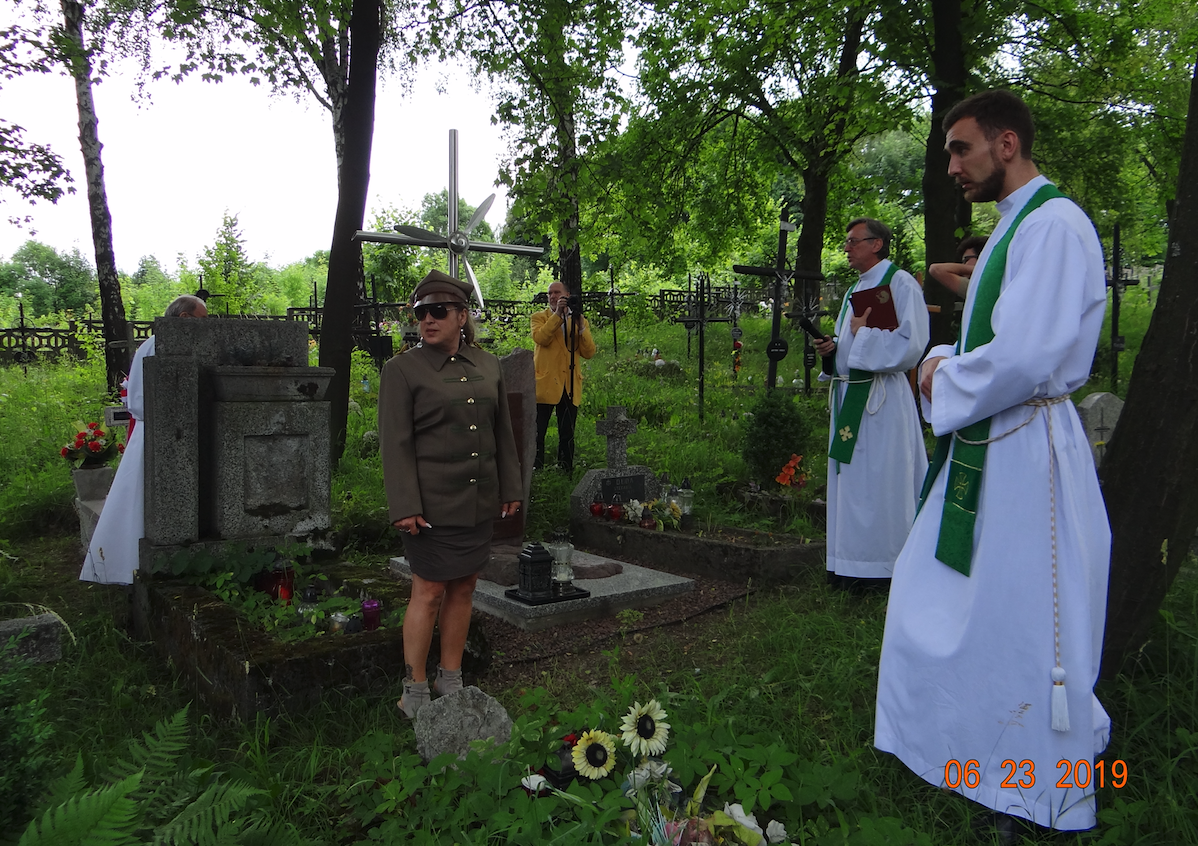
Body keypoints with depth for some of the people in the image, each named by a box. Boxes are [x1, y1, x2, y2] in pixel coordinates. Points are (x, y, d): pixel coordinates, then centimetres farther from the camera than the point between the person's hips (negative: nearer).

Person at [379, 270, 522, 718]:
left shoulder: (488, 366, 9)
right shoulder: (402, 370, -5)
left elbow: (502, 432, 15)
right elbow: (395, 442, -9)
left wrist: (510, 488, 14)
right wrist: (404, 506, -15)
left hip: (478, 502, 5)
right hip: (432, 504, -5)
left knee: (464, 588, 12)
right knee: (429, 592, 0)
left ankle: (451, 680, 27)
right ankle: (414, 691, 15)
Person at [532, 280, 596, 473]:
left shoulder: (579, 321, 14)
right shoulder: (539, 318, 7)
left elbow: (588, 352, 2)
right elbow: (540, 338, -16)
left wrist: (581, 327, -9)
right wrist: (557, 314, -18)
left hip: (570, 386, 3)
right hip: (545, 384, -2)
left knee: (567, 435, 7)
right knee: (537, 432, -2)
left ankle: (566, 472, 15)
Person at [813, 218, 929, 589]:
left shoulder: (900, 283, -9)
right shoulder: (856, 288, 18)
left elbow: (910, 345, -19)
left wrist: (862, 334, -13)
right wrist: (834, 346, 6)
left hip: (880, 399, -9)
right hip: (848, 395, 9)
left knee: (876, 483, -4)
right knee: (850, 482, 11)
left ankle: (879, 566, 7)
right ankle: (851, 566, 20)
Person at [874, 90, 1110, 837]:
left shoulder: (1054, 224, -17)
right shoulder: (1013, 226, 15)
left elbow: (1025, 357, -27)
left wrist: (944, 382, -10)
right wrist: (946, 361, 3)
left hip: (1024, 454, -10)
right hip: (984, 447, 10)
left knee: (1024, 627, 3)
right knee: (953, 604, 19)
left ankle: (1039, 796, 23)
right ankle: (963, 744, 39)